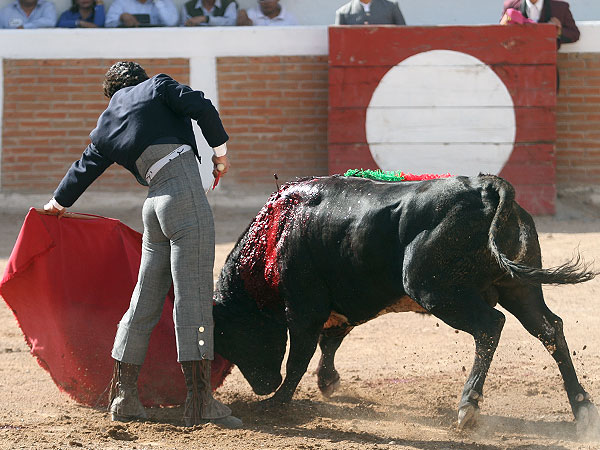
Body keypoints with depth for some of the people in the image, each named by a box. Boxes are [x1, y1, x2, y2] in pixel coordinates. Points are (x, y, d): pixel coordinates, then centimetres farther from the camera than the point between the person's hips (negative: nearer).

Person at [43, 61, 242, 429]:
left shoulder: (105, 129, 24)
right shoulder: (157, 86, 11)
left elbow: (84, 169, 38)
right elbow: (201, 107, -5)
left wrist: (59, 203, 56)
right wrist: (220, 150, 7)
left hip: (155, 205, 6)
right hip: (186, 190, -6)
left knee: (146, 300, 15)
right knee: (194, 293, -9)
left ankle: (124, 397, 20)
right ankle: (200, 401, -14)